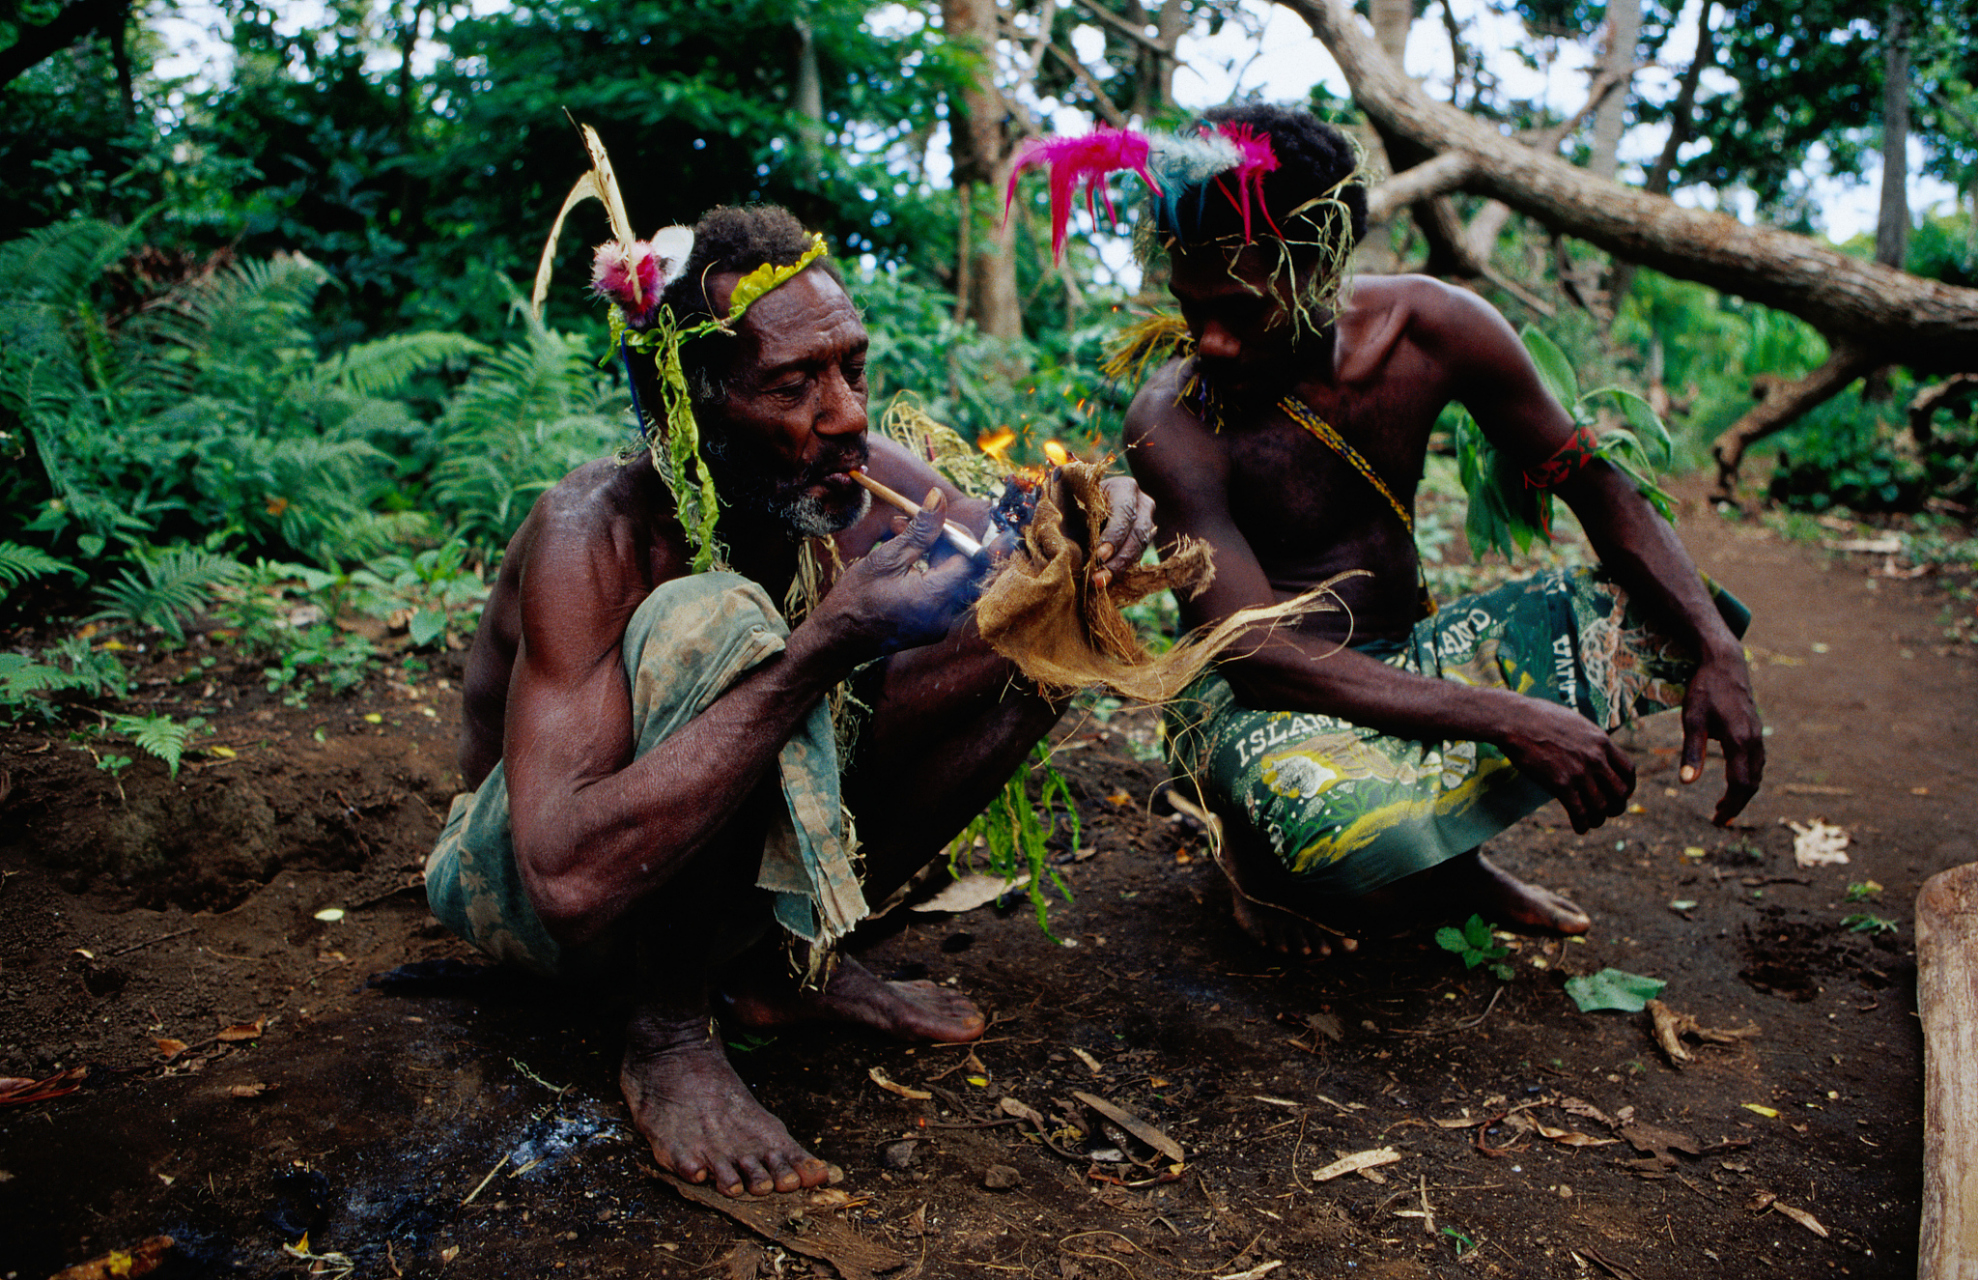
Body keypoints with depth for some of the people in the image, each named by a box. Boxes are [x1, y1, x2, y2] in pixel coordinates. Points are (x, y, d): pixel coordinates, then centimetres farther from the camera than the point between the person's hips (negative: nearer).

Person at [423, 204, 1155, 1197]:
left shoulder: (862, 481, -14)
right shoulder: (598, 530, -30)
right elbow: (569, 878, -41)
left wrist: (1087, 531, -28)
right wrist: (829, 644, -43)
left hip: (733, 845, 6)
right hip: (513, 884, -6)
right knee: (714, 621, -36)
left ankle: (788, 959, 1)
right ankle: (670, 1034, -15)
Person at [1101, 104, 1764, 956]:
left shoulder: (1430, 327, -9)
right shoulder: (1173, 422, -22)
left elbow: (1590, 480, -2)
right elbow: (1258, 658, -29)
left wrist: (1717, 650, -16)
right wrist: (1505, 719, -35)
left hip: (1406, 656, 6)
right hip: (1257, 700, -5)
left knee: (1664, 622, -10)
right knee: (1377, 861, -38)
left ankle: (1448, 853, 2)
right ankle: (1265, 850, 1)